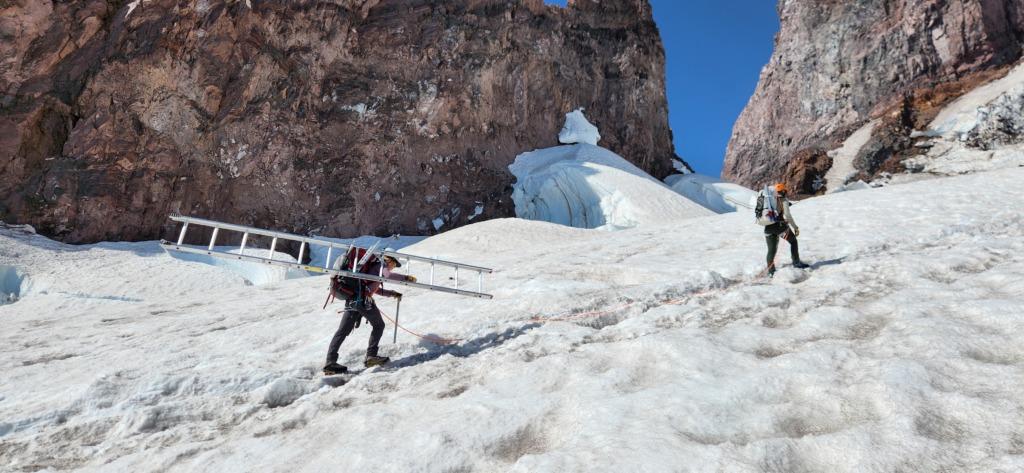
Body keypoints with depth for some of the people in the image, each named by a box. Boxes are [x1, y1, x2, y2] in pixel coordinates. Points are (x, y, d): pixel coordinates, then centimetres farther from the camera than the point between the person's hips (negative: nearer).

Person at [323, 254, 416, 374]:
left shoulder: (373, 265, 30)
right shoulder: (381, 265, 4)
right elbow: (388, 275, -18)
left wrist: (391, 293, 39)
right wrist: (406, 278, -9)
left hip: (352, 299, 8)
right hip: (363, 300, -8)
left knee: (343, 331, 5)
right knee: (379, 325, 11)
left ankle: (330, 363, 1)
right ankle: (371, 356, 5)